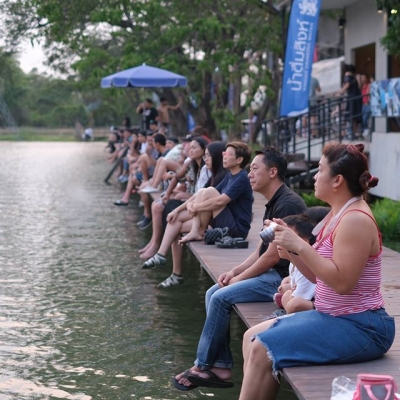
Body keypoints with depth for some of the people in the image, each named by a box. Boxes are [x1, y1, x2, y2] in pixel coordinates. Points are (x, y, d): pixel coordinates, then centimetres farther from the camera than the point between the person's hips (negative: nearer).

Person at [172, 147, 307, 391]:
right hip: (272, 273, 10)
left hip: (285, 278, -10)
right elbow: (260, 251, 17)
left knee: (221, 298, -17)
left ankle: (203, 367, -3)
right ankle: (221, 367, 0)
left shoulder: (287, 204, -18)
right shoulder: (273, 204, 15)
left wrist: (239, 278, -10)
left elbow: (273, 255, -20)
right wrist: (235, 271, 2)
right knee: (213, 294, 3)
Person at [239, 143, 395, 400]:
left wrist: (301, 246, -24)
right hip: (333, 317, 10)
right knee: (252, 337, 7)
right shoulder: (337, 214, 12)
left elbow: (341, 282, -26)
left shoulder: (355, 220, -18)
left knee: (263, 351, -18)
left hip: (360, 327, -10)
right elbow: (318, 275, 13)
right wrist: (289, 246, 0)